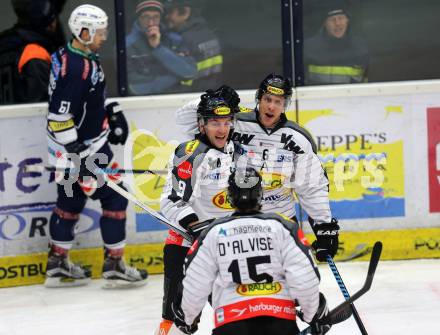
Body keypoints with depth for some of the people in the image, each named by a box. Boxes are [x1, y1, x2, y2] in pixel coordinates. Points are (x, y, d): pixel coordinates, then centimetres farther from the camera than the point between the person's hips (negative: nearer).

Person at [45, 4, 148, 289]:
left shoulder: (87, 57, 7)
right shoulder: (73, 67, -24)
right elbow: (60, 115, -27)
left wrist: (113, 114, 18)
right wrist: (76, 156, -26)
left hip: (90, 140, 10)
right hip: (78, 147, -10)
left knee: (71, 201, 15)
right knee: (114, 198, -4)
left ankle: (58, 265, 23)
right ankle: (114, 265, 3)